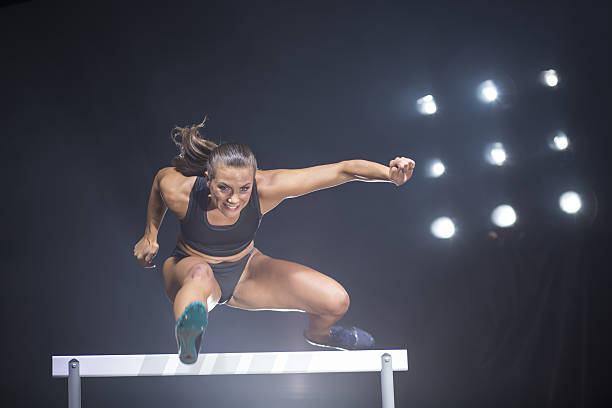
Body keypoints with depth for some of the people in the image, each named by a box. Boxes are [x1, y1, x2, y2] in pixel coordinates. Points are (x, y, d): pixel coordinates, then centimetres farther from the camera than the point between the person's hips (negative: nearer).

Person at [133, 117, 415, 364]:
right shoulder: (179, 191, -32)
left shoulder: (265, 188, -32)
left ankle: (318, 335, 28)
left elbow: (342, 170, -32)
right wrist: (150, 235, 3)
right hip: (188, 269, -2)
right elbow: (160, 179, -4)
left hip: (244, 269, 3)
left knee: (336, 301, -6)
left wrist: (389, 173, -47)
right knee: (200, 274, -43)